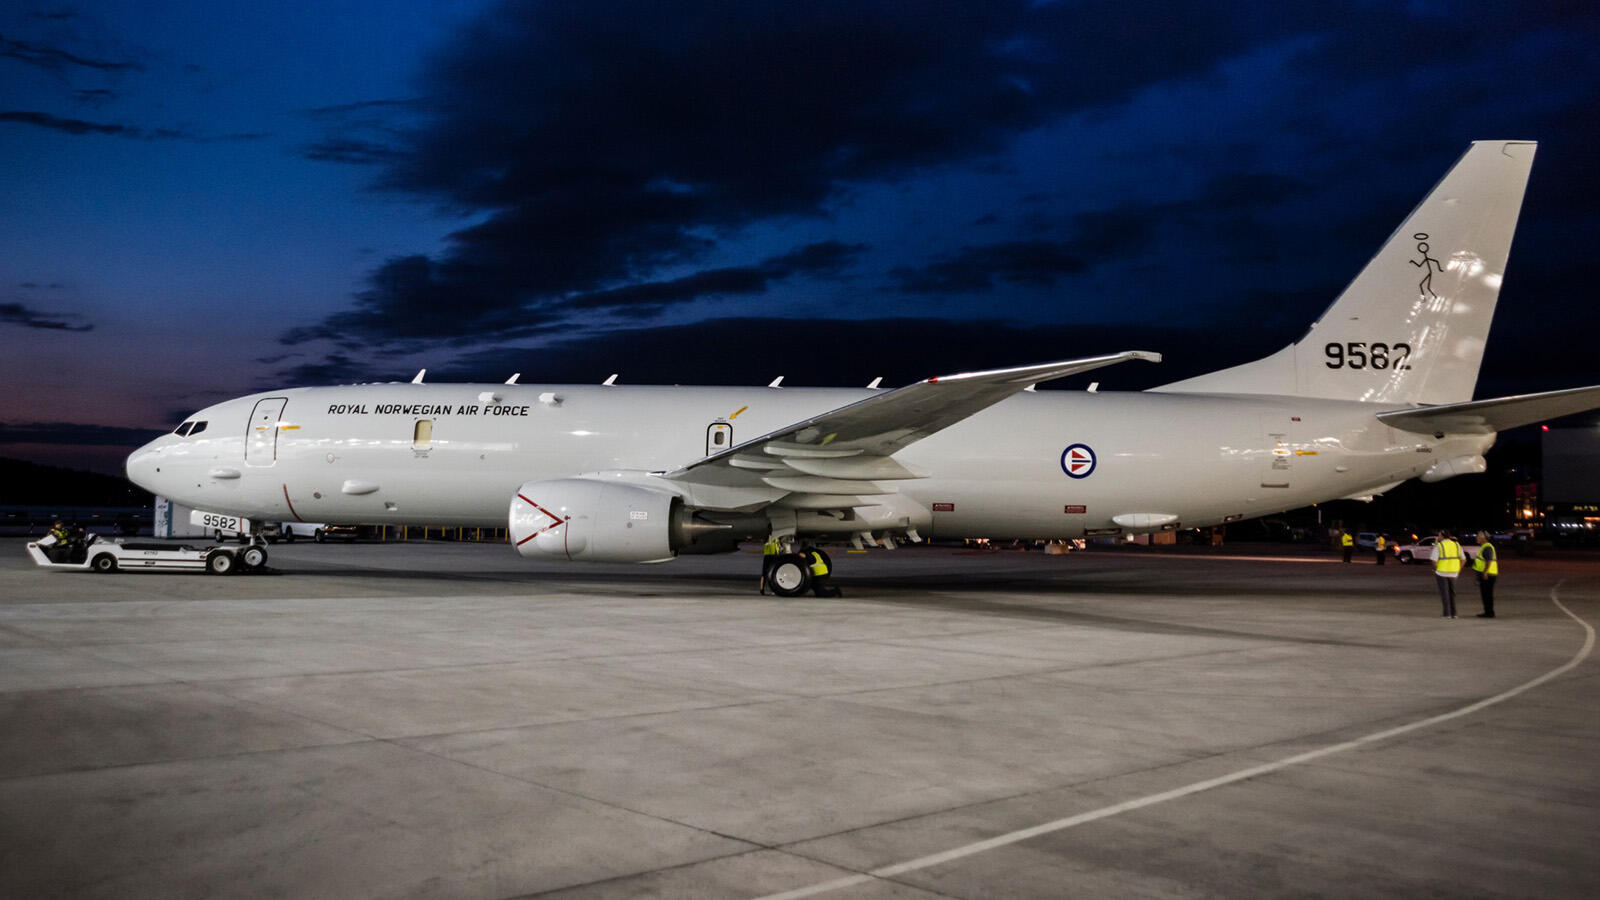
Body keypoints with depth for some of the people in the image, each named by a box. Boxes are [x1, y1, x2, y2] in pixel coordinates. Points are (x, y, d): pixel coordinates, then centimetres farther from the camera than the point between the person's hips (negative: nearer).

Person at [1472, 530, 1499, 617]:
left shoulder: (1487, 547, -15)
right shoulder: (1484, 547, 18)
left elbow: (1489, 561, -24)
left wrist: (1485, 572, -28)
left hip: (1487, 575, -11)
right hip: (1484, 575, 11)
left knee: (1487, 594, -7)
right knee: (1484, 594, 14)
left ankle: (1489, 613, -5)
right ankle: (1488, 612, 19)